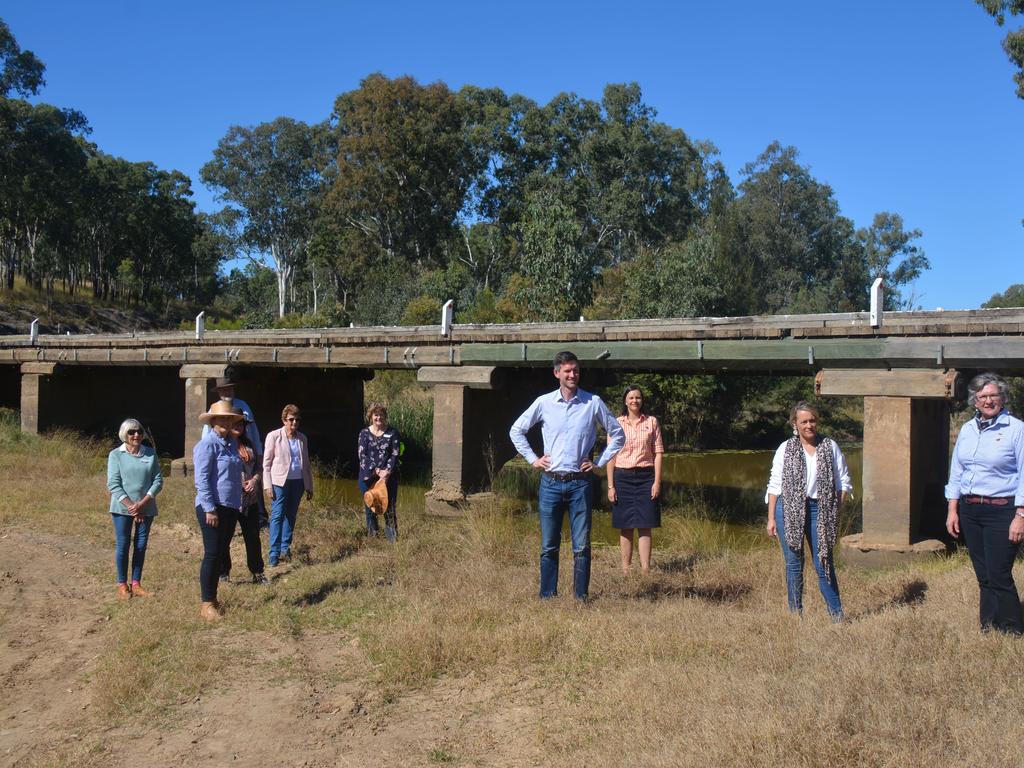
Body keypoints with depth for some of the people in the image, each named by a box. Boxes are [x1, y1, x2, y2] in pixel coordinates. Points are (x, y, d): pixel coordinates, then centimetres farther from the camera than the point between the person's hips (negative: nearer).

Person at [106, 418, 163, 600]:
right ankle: (122, 585, 12)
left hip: (146, 508, 2)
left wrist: (142, 503, -11)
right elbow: (113, 484, -7)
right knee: (123, 544, 1)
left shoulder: (151, 453, 3)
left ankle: (136, 584, 15)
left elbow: (158, 480, 1)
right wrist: (131, 506, -14)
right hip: (122, 508, -2)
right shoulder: (115, 455, -3)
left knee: (141, 545, 6)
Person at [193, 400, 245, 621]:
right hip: (212, 507, -8)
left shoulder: (232, 442, 13)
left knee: (220, 554, 13)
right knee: (212, 555, -4)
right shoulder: (207, 444, -11)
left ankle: (212, 597, 24)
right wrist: (210, 509, -19)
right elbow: (202, 480, -15)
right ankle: (206, 604, 4)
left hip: (230, 507, 8)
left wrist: (239, 504, 17)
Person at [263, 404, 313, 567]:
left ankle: (285, 549, 16)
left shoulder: (302, 438, 11)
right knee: (277, 515, -7)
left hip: (298, 481, 4)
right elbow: (266, 462, -2)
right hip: (280, 481, -4)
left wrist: (309, 486, 15)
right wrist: (268, 485, -9)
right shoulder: (274, 436, -2)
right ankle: (274, 553, -6)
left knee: (291, 515, 8)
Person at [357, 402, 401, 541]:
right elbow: (362, 456, -4)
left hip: (388, 477, -1)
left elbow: (395, 454, -2)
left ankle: (393, 539, 1)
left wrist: (387, 472, -16)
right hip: (368, 477, 1)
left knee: (389, 509, -2)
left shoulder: (392, 432, 3)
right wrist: (377, 471, -15)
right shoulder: (364, 433, 4)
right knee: (369, 509, 6)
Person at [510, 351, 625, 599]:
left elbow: (617, 434, 11)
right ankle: (547, 597, 14)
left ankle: (581, 597, 9)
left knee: (582, 546, 1)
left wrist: (599, 462, 5)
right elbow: (516, 431, 15)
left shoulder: (593, 402, 1)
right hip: (550, 483, 1)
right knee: (548, 546, 6)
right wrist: (533, 459, 8)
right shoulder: (544, 403, 3)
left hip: (580, 483, -1)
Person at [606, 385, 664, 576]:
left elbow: (658, 453, 4)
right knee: (625, 528, 3)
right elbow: (611, 456, 4)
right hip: (622, 477, 0)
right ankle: (625, 570, 9)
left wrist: (657, 482, -4)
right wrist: (610, 486, -1)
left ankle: (645, 570, -3)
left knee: (644, 526, -3)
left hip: (646, 476, 0)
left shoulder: (651, 422, 5)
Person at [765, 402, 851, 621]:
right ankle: (795, 612, 16)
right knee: (793, 564, 6)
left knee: (824, 563, 0)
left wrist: (836, 510, -2)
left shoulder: (830, 447, 5)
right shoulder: (785, 449, 3)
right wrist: (771, 518, 0)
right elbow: (774, 485, 4)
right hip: (789, 510, 0)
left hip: (819, 510, 0)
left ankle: (837, 615, 10)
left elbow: (843, 482, 9)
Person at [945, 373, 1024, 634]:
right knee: (984, 576, 11)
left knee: (999, 576, -8)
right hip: (969, 510, 5)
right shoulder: (967, 430, 11)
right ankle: (988, 633, 20)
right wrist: (952, 510, 10)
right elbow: (956, 473, 15)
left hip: (1001, 511, -5)